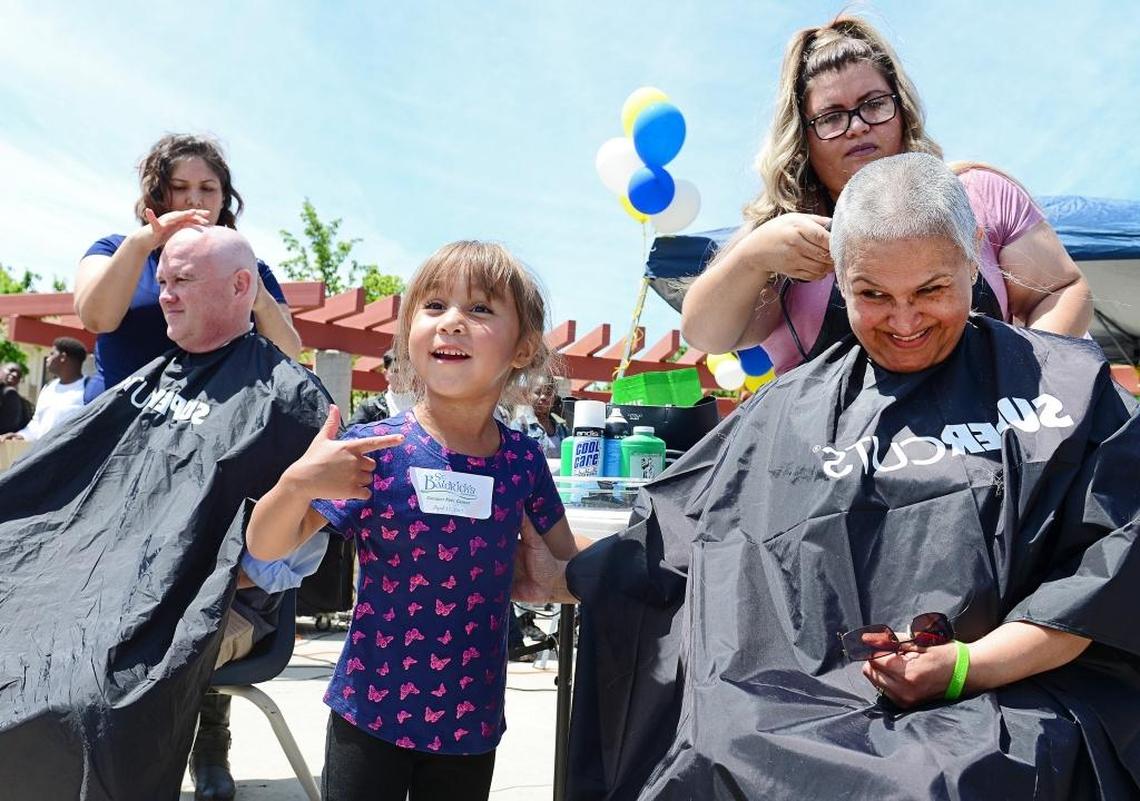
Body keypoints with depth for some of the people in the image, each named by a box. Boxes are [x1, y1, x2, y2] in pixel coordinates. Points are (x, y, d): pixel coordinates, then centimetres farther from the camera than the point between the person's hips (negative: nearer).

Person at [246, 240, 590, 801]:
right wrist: (299, 482, -26)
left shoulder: (523, 460, -4)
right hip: (369, 711, -2)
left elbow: (569, 567, 10)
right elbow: (264, 547, -8)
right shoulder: (373, 451, -12)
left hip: (472, 721, 3)